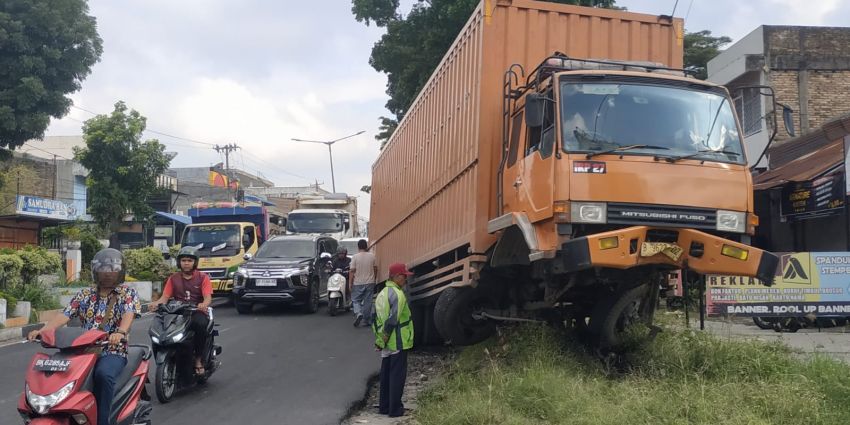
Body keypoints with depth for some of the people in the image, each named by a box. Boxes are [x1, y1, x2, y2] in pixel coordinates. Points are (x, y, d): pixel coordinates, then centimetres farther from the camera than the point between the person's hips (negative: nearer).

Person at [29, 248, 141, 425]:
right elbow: (65, 315, 4)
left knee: (103, 374, -36)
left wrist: (120, 332, -38)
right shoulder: (84, 295, 16)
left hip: (113, 352, -4)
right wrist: (42, 331, -14)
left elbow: (129, 314, -16)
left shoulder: (128, 294, 4)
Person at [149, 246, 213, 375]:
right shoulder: (173, 278, 17)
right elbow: (165, 297, 6)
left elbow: (208, 297, -6)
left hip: (197, 311, -3)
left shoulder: (203, 277, 7)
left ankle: (199, 359, -23)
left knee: (200, 324, -38)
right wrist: (156, 303, -17)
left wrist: (203, 305, -31)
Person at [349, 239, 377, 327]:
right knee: (368, 301, 10)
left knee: (355, 300, 10)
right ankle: (368, 321, 13)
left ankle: (358, 313, -15)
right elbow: (375, 268, 7)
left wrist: (350, 283, -5)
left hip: (358, 283, -3)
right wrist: (374, 278, 22)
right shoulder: (372, 256, -1)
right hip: (370, 282, 3)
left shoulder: (355, 257, -9)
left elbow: (352, 271, -10)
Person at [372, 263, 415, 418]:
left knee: (386, 374, 15)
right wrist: (384, 339, -15)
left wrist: (379, 339, 15)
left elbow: (376, 319, 13)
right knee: (397, 376, 0)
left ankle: (384, 406, 23)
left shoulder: (382, 293, 11)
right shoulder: (398, 294, -17)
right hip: (398, 343, -8)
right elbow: (392, 320, -25)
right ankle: (395, 409, 6)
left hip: (386, 345, 8)